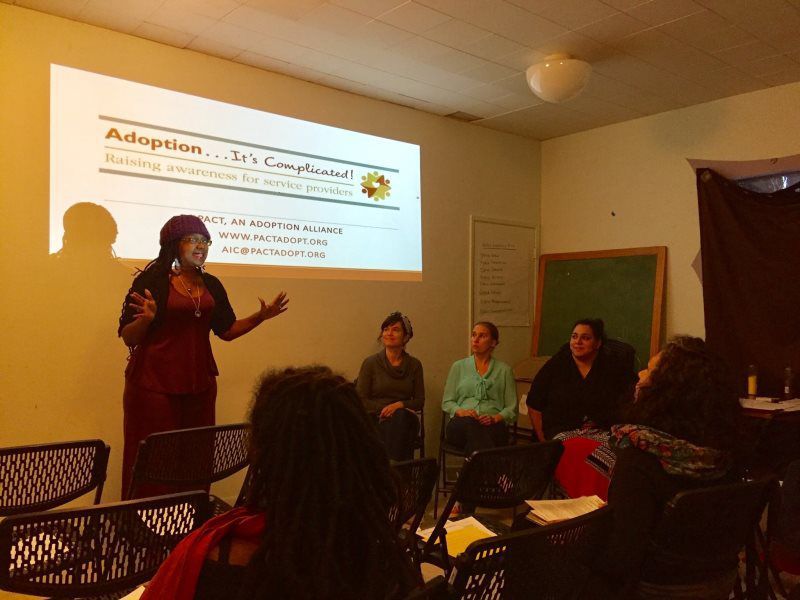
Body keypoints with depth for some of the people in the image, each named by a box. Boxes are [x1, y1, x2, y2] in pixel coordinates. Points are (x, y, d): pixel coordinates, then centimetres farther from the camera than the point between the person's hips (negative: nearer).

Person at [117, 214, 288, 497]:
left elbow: (227, 330, 17)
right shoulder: (152, 280, -5)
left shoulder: (212, 285, 11)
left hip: (200, 383, 5)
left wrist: (261, 316, 5)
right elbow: (128, 338, -5)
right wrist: (146, 319, -25)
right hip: (154, 384, -5)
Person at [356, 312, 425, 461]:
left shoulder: (414, 365, 10)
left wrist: (399, 405, -12)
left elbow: (420, 401, 8)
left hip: (404, 420, 2)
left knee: (401, 416, -34)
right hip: (376, 421, -2)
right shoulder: (370, 363, 3)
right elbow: (360, 400, 0)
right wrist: (384, 409, -13)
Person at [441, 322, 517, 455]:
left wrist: (495, 418, -11)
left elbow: (511, 409, 10)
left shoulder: (504, 370, 15)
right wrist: (460, 411, -6)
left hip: (493, 425, -1)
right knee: (471, 424, -38)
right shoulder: (459, 366, 19)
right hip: (460, 425, 1)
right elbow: (446, 402, 16)